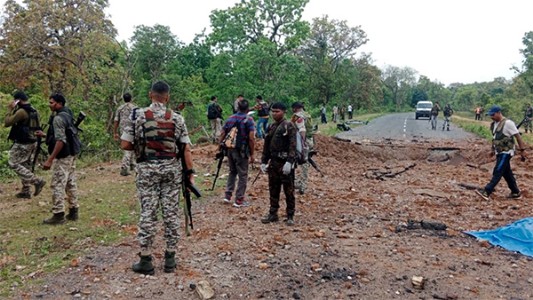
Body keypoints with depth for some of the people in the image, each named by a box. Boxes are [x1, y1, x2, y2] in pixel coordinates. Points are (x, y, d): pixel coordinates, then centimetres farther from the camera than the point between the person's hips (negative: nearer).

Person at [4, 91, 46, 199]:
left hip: (23, 144, -9)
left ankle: (37, 181, -10)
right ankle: (26, 191, 19)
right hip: (32, 142, 9)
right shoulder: (33, 110, 9)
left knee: (13, 164, -2)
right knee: (25, 165, 14)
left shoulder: (21, 111, -19)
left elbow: (7, 123, -14)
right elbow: (37, 126, 17)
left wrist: (10, 109, -6)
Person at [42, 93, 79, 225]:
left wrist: (50, 159, -24)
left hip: (62, 156, -10)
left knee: (57, 185, -4)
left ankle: (58, 214, -1)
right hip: (71, 154, 10)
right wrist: (45, 135, 27)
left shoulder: (58, 118, -16)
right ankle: (73, 211, 19)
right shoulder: (68, 115, 13)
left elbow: (60, 141, -24)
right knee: (71, 183, 13)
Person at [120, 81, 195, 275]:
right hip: (171, 169, 1)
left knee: (148, 213, 4)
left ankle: (146, 260, 9)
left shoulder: (138, 115, -3)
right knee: (171, 213, 7)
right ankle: (170, 259, 14)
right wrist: (190, 172, 1)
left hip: (147, 169, -1)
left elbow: (125, 145, -4)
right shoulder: (176, 118, 0)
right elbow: (186, 149, -4)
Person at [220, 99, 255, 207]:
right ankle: (239, 200, 9)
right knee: (243, 175, 5)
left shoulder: (230, 118, 9)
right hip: (241, 151, -6)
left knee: (232, 172, 22)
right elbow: (251, 138, -15)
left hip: (229, 149, 6)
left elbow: (222, 135, 8)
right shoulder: (248, 120, -8)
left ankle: (228, 195, 19)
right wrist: (252, 154, -9)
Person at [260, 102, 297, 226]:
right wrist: (263, 161, 13)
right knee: (273, 190, 13)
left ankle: (290, 216, 11)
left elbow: (293, 146, -17)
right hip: (273, 163, 7)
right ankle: (273, 214, 24)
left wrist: (289, 162, -25)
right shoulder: (271, 127, 14)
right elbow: (266, 146, 18)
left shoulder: (289, 126, -8)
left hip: (285, 163, -7)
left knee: (289, 191, 2)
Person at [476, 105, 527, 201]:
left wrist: (522, 150, -11)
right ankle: (516, 192, 25)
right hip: (499, 152, 9)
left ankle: (486, 192, -18)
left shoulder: (508, 123, -14)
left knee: (497, 172, -12)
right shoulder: (494, 124, 9)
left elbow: (518, 136, -12)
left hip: (506, 152, -8)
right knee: (507, 173, 14)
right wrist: (493, 149, 21)